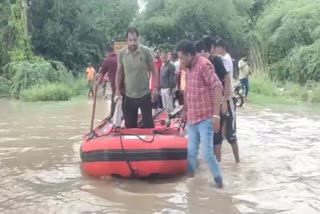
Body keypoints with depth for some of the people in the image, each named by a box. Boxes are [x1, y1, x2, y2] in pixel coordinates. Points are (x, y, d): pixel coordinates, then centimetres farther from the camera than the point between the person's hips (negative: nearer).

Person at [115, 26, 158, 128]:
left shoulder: (145, 51, -8)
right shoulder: (121, 53, -3)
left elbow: (154, 70, -1)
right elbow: (119, 73, 7)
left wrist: (155, 88, -7)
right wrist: (117, 91, 1)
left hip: (145, 94, -2)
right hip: (129, 96, 2)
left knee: (148, 124, 4)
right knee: (130, 126, 11)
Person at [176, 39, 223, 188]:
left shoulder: (204, 65, -15)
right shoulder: (189, 68, 11)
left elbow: (218, 87, -23)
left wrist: (216, 115, -27)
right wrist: (184, 111, 25)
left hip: (205, 118, -8)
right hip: (192, 118, 8)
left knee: (207, 153, -7)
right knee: (191, 151, 14)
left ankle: (218, 181, 9)